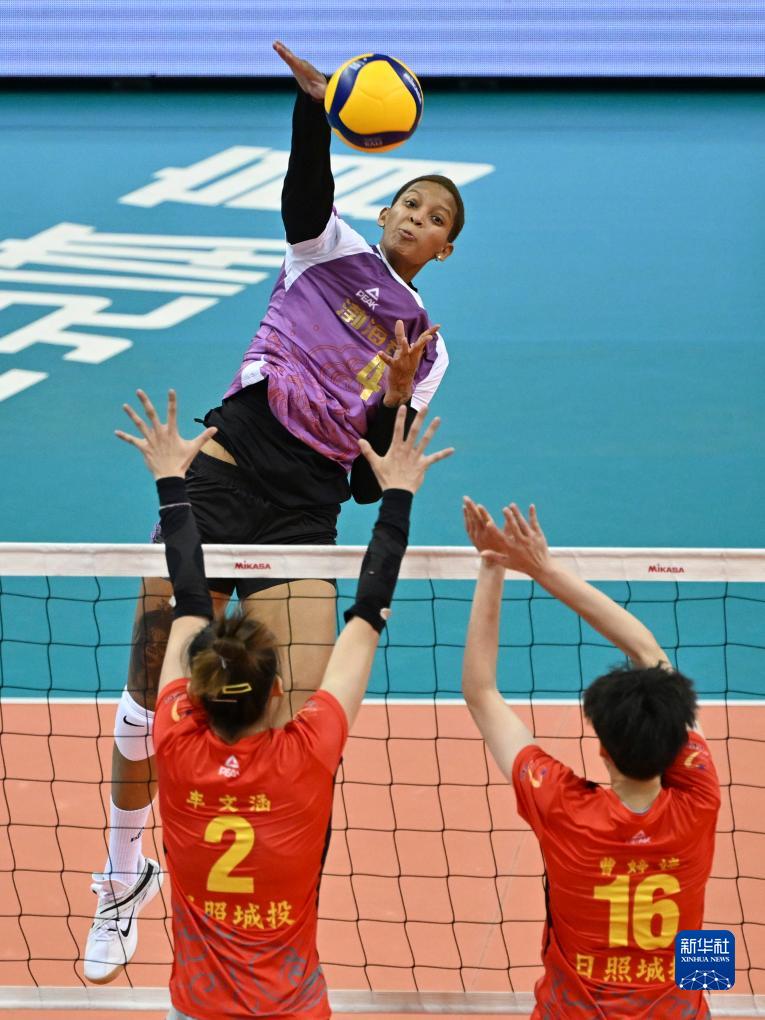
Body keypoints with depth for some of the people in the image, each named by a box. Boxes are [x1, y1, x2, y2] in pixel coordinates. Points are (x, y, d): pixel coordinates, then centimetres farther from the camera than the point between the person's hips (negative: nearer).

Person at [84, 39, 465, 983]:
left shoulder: (428, 350, 18)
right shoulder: (332, 249, 12)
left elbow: (374, 485, 12)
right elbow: (306, 188, -12)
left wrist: (397, 401, -6)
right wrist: (313, 99, -31)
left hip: (306, 517, 2)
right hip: (225, 471, -2)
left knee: (296, 731, -7)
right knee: (152, 693, -2)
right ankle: (125, 874, 20)